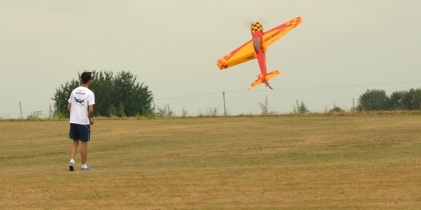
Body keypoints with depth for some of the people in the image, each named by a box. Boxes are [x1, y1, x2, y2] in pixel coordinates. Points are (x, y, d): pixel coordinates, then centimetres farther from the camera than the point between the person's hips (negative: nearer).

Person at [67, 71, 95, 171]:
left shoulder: (74, 91, 6)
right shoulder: (89, 93, -11)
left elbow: (69, 108, 7)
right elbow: (90, 110, -18)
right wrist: (90, 118, 0)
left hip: (73, 121, 5)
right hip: (84, 121, -5)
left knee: (75, 142, 15)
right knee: (84, 143, 5)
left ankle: (72, 160, -2)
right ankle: (84, 165, 11)